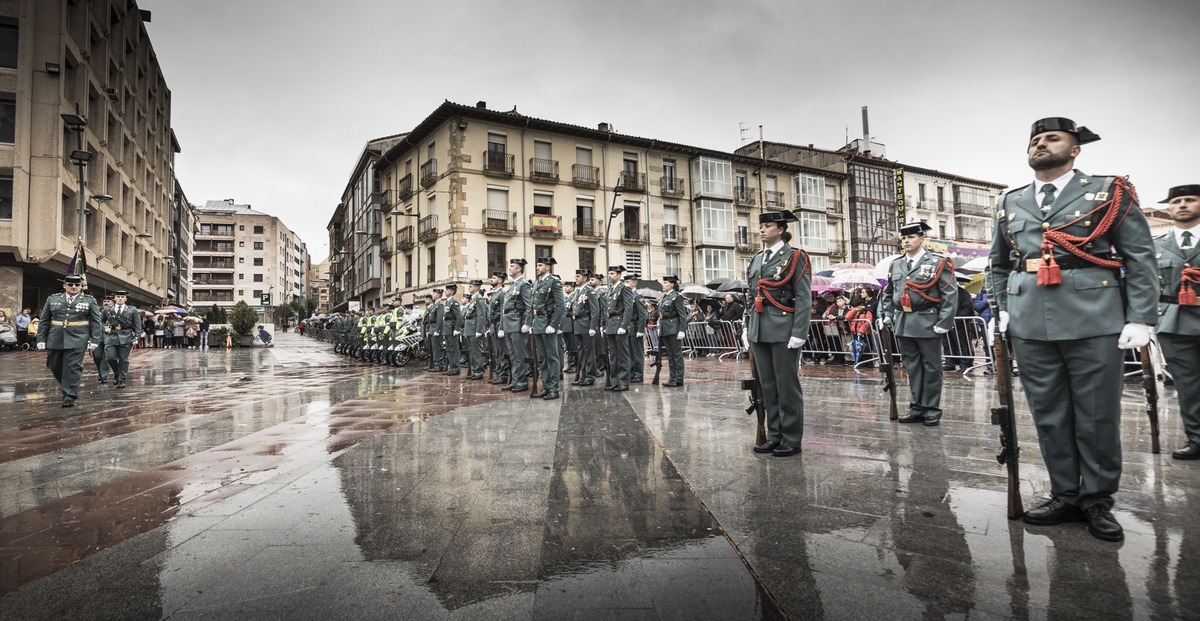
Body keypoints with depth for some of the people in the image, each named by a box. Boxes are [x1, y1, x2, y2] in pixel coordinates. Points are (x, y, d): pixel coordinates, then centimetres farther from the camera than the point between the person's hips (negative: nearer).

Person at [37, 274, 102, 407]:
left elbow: (96, 322, 2)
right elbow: (44, 321, 12)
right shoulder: (52, 299, 11)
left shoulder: (89, 301, 4)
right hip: (55, 340, 3)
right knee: (55, 367, 10)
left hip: (77, 341, -3)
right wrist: (41, 340, 6)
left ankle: (69, 398, -1)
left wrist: (94, 341, -5)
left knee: (72, 368, -5)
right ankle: (66, 387, 32)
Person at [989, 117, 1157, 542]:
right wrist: (1002, 310, 9)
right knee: (1048, 416, 8)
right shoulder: (1010, 204, 15)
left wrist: (1140, 318, -7)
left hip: (1094, 323, -3)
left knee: (1098, 416, 4)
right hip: (1030, 326, 3)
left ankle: (1098, 502, 19)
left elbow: (1141, 258, 2)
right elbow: (998, 265, 22)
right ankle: (1065, 497, 21)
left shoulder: (1110, 193, 7)